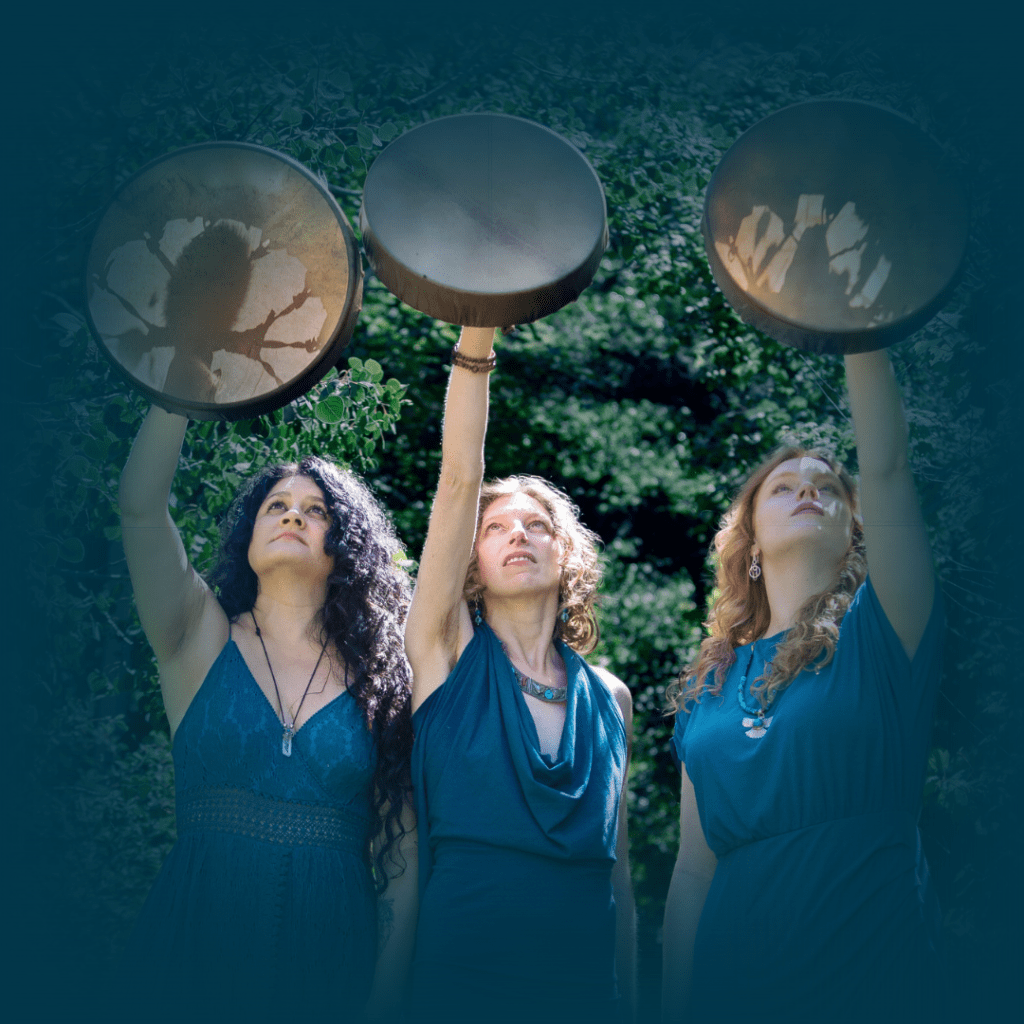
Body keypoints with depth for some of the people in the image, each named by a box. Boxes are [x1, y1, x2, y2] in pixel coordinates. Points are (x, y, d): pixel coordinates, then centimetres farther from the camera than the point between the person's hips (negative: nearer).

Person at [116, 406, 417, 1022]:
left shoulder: (383, 676, 4)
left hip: (331, 969, 0)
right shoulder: (203, 641, 5)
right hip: (194, 964, 0)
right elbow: (141, 505, -10)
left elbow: (402, 860, -1)